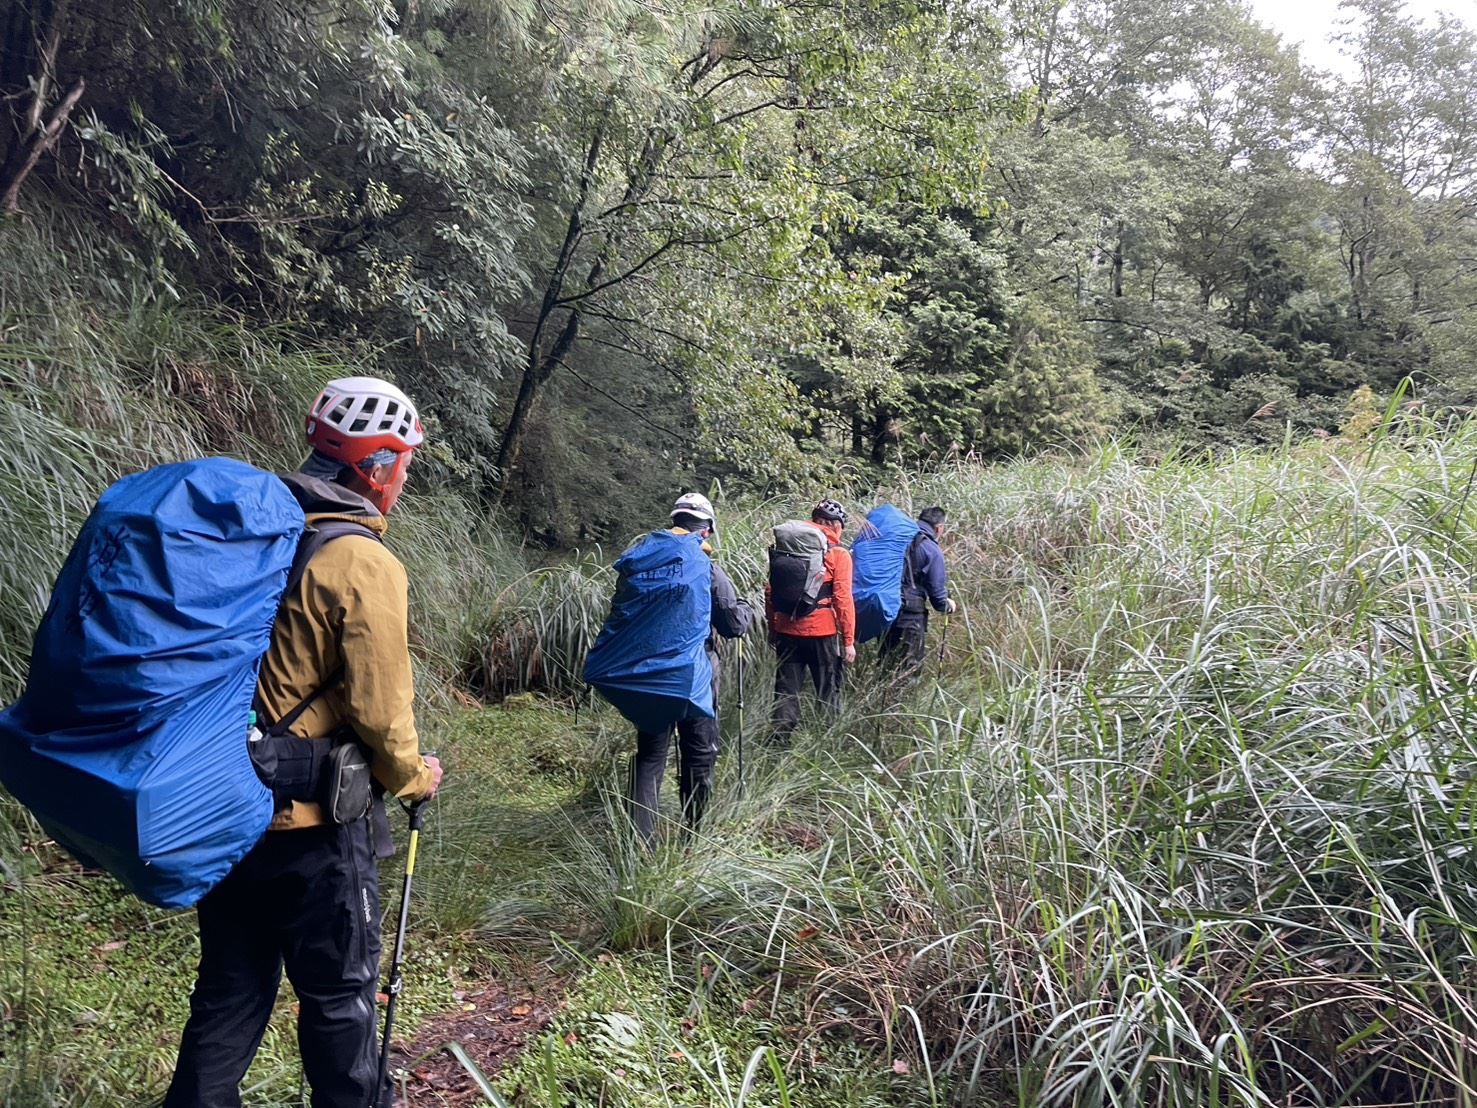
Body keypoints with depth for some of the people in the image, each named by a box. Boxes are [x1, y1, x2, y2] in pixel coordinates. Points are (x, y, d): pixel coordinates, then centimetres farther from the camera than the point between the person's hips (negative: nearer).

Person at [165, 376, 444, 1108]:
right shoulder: (365, 564, -19)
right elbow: (378, 707, -20)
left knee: (232, 986, 21)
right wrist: (414, 777, -1)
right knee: (339, 992, 13)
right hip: (313, 823, -7)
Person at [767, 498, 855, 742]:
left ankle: (777, 743, 8)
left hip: (787, 631, 4)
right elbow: (843, 599, -10)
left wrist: (772, 627, 16)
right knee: (828, 693, 10)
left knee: (786, 692, 11)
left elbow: (770, 591, 8)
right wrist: (849, 640, -6)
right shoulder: (838, 553, -5)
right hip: (823, 632, -3)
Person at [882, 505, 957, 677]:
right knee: (909, 670, 3)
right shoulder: (932, 551, -9)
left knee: (886, 665, 17)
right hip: (910, 617, -6)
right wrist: (948, 606, 14)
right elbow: (937, 591, -7)